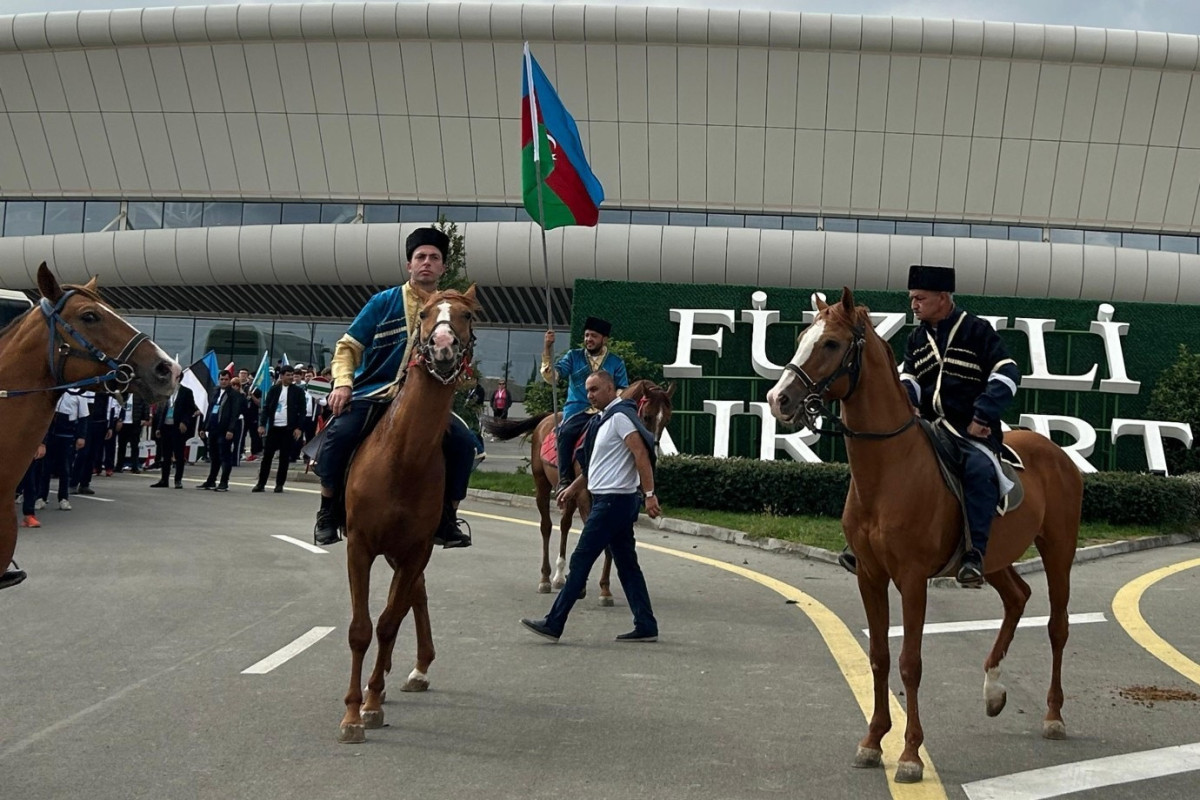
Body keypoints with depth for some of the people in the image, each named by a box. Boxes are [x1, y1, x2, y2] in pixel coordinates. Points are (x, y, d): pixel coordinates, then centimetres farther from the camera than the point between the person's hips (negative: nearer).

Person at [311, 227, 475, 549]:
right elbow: (347, 347, 3)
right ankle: (328, 509, -8)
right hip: (372, 393, -2)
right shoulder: (384, 302, 2)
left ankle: (445, 518, -1)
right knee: (339, 434, -29)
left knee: (463, 442, -18)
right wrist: (342, 383, -14)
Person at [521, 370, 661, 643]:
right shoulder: (604, 420, 19)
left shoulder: (620, 416, -12)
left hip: (613, 500, -10)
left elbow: (641, 454, -21)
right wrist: (573, 488, 25)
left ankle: (554, 624, -2)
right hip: (609, 500, 10)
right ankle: (646, 626, 10)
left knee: (581, 560, -6)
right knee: (627, 564, 9)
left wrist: (649, 494, -26)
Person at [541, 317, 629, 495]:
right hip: (577, 410, -1)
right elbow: (551, 377, 0)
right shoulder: (573, 356, 12)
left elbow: (623, 390, 9)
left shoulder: (616, 362, 12)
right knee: (566, 432, -33)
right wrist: (548, 350, -13)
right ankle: (564, 480, -27)